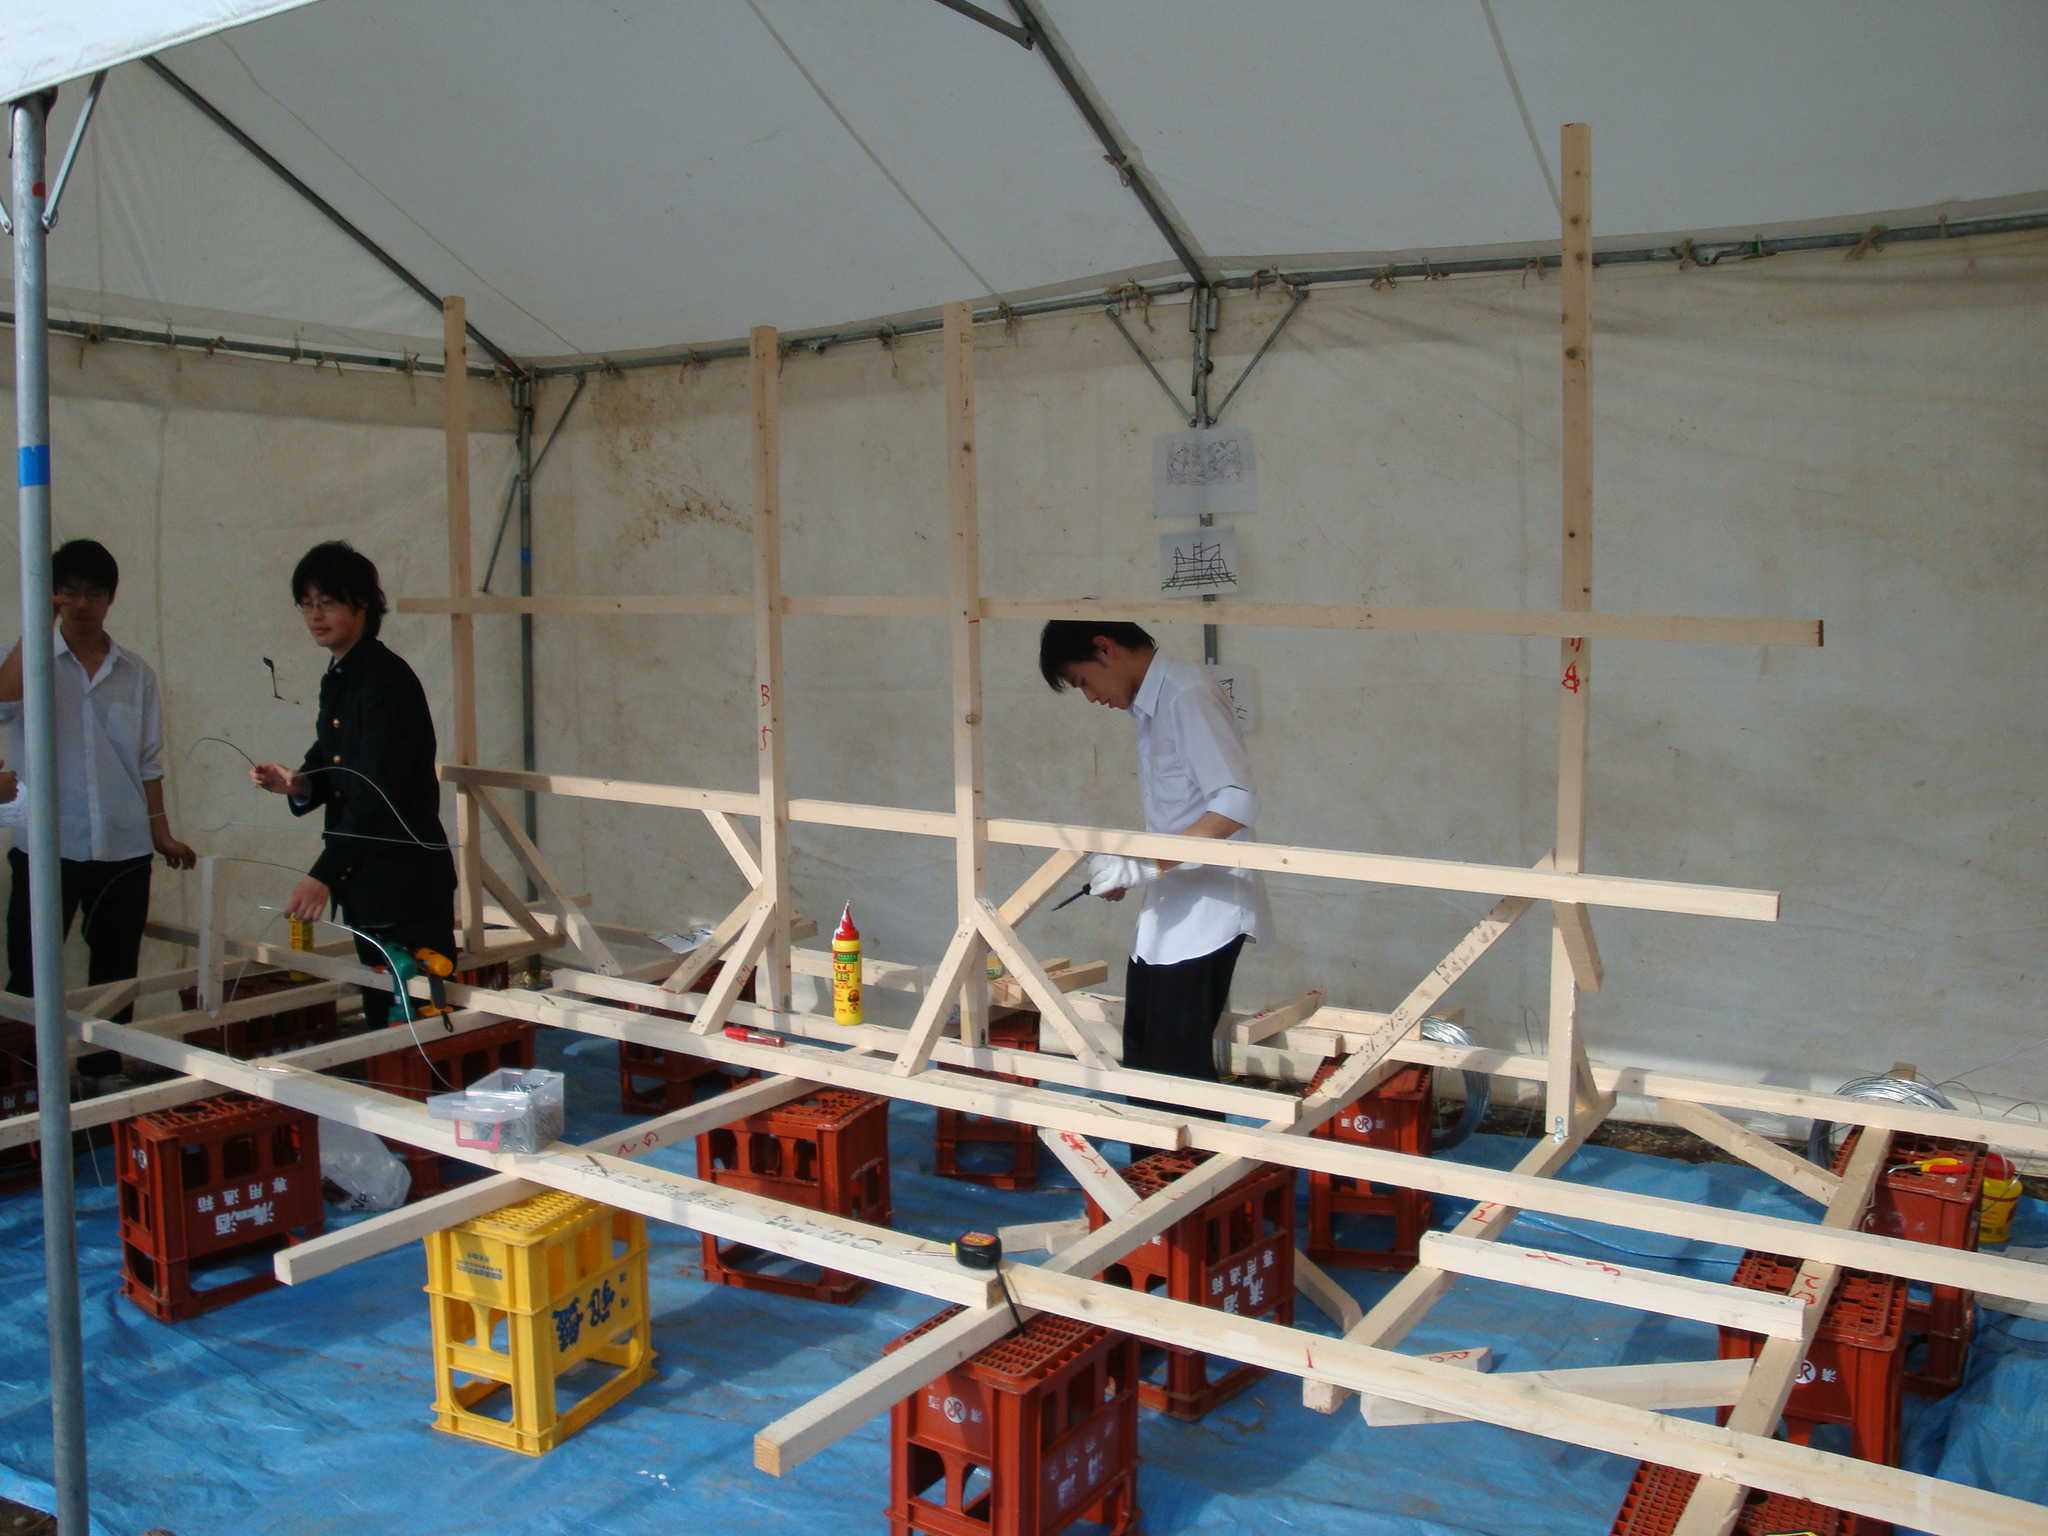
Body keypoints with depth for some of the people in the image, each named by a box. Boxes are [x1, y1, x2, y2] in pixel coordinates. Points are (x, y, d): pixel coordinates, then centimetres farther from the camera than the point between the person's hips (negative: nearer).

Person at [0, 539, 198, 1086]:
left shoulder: (136, 673, 9)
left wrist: (160, 830, 7)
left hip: (123, 849, 3)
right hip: (48, 845, -2)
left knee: (115, 974, 10)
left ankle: (103, 1075, 22)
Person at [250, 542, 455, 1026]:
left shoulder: (387, 680, -16)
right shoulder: (336, 679, 13)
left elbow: (379, 792, -22)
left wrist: (324, 875, -26)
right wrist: (296, 784, -1)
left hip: (406, 881, -9)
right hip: (364, 879, 9)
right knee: (379, 1010, 15)